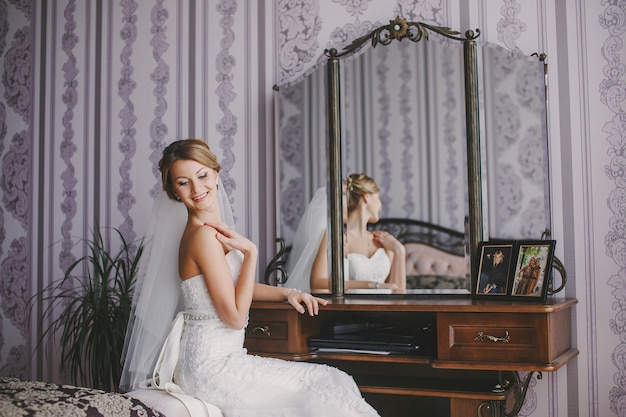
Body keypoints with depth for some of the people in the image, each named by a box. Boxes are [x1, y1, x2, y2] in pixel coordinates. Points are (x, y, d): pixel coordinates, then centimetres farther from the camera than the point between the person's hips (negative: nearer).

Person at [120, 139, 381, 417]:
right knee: (328, 390, -4)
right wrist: (250, 252, -18)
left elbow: (235, 285, 23)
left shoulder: (214, 228, 10)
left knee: (332, 381, 9)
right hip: (212, 366, -9)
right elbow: (235, 316, -19)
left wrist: (286, 293, 11)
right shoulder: (205, 235, -19)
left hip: (212, 359, 9)